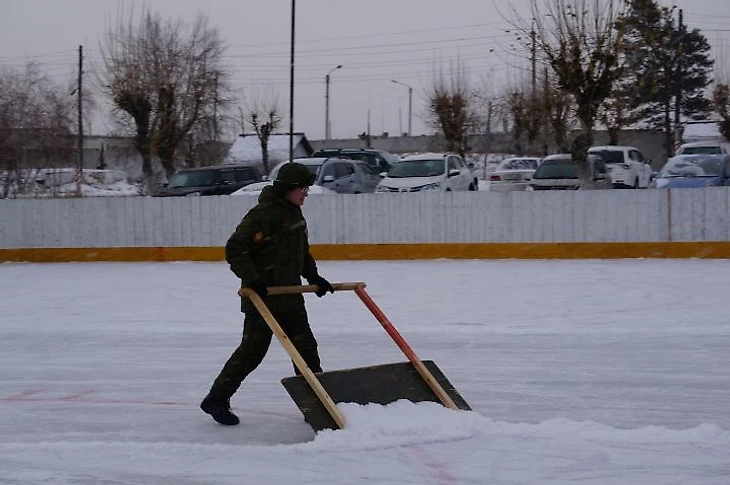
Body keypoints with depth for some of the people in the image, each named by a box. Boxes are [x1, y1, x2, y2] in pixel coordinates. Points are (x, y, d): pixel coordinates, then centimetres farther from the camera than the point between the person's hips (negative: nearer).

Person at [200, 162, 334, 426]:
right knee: (252, 350, -4)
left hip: (290, 294, 8)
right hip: (262, 297, -8)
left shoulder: (295, 214, 12)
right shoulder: (262, 214, -16)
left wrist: (314, 277, 14)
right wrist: (252, 279, -25)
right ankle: (216, 399, 8)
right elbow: (234, 250, -18)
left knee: (306, 347, 8)